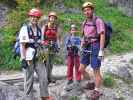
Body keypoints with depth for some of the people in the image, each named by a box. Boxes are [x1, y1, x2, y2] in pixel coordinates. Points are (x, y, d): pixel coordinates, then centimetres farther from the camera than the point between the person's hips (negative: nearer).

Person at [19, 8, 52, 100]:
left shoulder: (39, 29, 13)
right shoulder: (25, 28, -6)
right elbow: (22, 45, -10)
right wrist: (23, 59, -17)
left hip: (38, 57, 6)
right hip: (28, 58, -5)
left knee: (43, 77, 3)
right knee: (29, 79, 2)